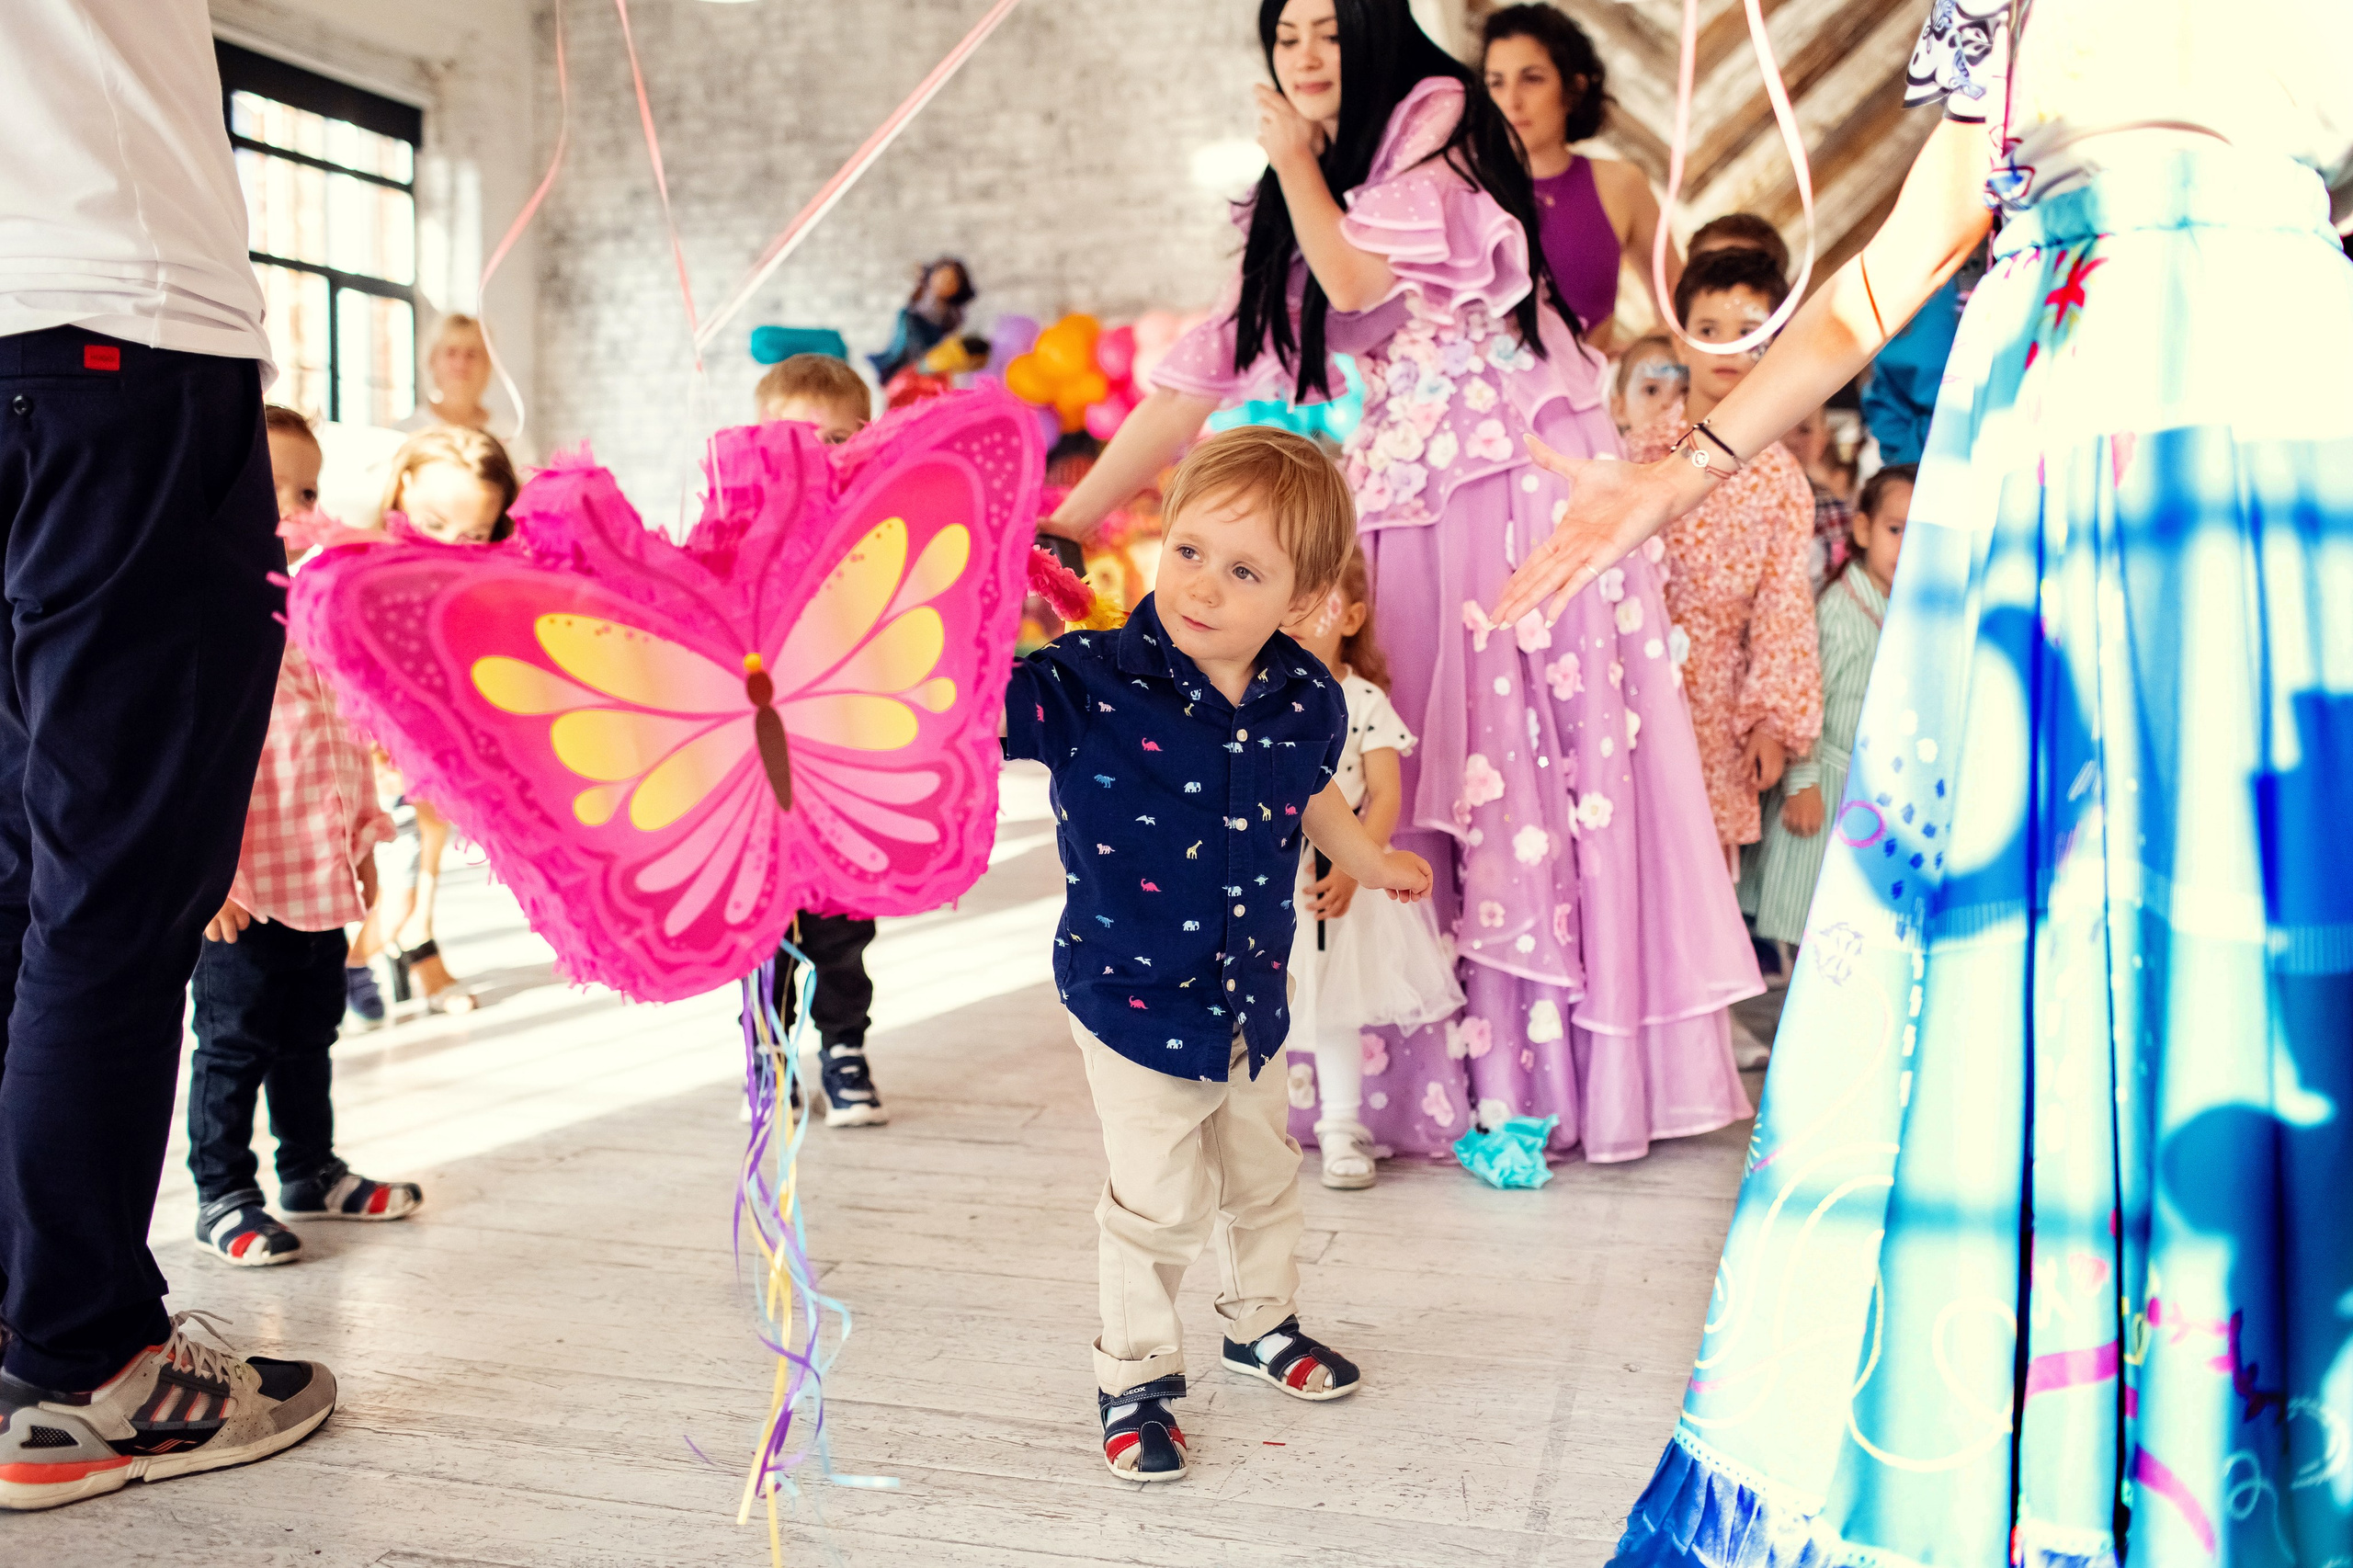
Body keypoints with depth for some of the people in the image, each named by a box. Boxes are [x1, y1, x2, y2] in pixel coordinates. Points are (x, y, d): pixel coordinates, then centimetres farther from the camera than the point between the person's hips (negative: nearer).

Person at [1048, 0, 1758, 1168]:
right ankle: (1430, 1068, 10)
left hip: (1512, 491, -6)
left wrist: (1296, 163, 4)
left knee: (1521, 765, -7)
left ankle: (1541, 1064, -1)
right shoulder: (1295, 204, 19)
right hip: (1393, 518, 6)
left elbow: (1357, 279, -12)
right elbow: (1205, 373, 14)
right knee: (1399, 789, 3)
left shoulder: (1441, 129, 3)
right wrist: (1071, 517, 9)